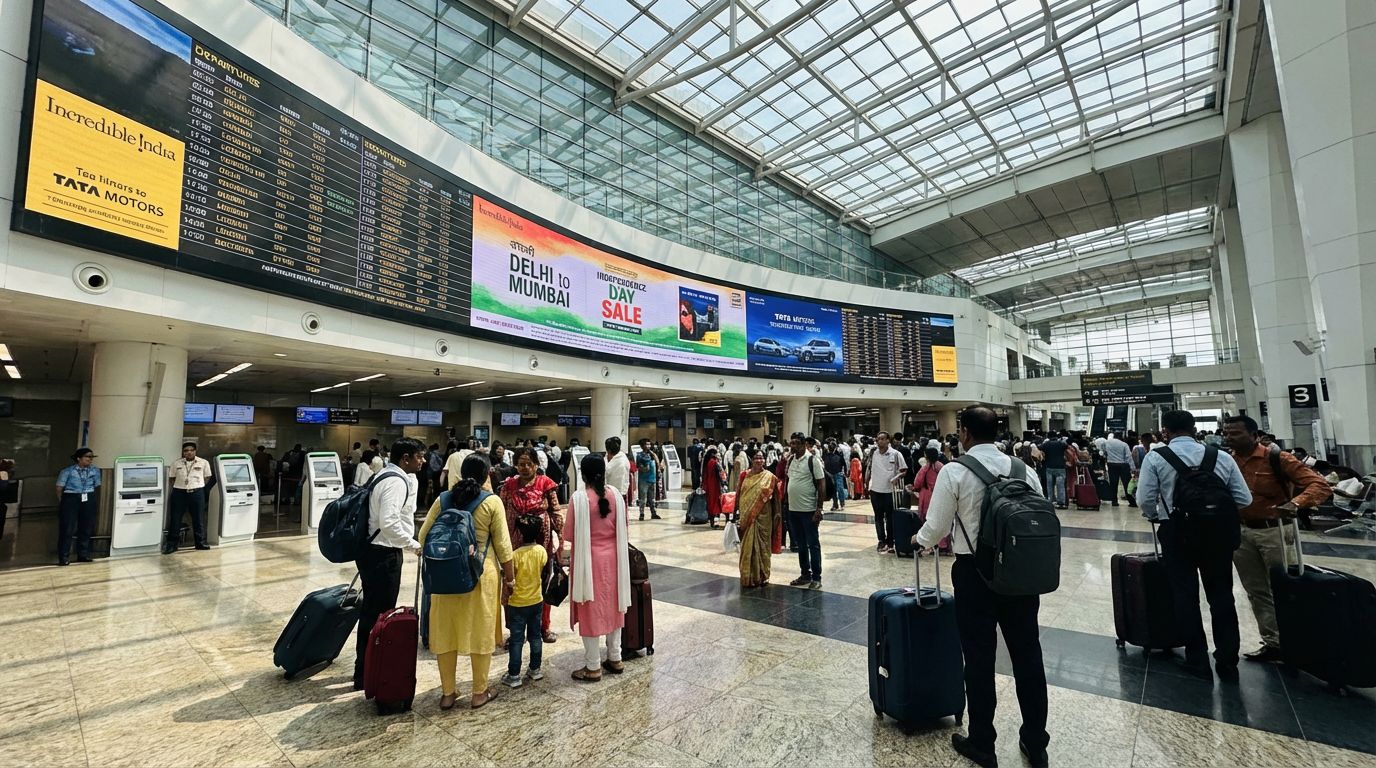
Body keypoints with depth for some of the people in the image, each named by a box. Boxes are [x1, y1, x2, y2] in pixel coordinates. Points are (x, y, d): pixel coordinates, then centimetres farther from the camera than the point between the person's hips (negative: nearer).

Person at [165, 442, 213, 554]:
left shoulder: (203, 463, 0)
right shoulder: (176, 463, 2)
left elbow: (207, 477, 9)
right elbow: (172, 478, 11)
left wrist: (197, 486, 3)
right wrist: (179, 487, 2)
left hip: (197, 493, 0)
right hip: (179, 493, 1)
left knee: (199, 518, 7)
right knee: (175, 519, 3)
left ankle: (200, 542, 18)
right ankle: (171, 544, 13)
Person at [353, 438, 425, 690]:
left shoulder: (387, 474, 12)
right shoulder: (396, 482, -21)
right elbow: (389, 523, -29)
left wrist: (412, 478, 13)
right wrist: (413, 545, -19)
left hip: (374, 550, 11)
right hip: (382, 554, -11)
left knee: (372, 611, 20)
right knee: (379, 614, 1)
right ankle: (366, 675, 13)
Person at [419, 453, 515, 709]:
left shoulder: (442, 500, 1)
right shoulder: (492, 502, -9)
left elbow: (424, 536, 4)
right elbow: (502, 544, -7)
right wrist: (511, 576, 4)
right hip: (481, 574, -3)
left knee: (446, 631, 15)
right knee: (480, 631, 10)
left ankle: (447, 693, 27)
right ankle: (480, 692, 22)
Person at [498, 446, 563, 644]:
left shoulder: (546, 484, -5)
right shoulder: (508, 486, 1)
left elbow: (556, 512, -3)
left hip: (542, 541, -1)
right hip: (516, 542, 1)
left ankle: (544, 626, 28)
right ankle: (515, 628, 25)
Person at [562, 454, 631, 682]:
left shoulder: (579, 498, -17)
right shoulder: (615, 494, -4)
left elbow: (569, 535, -10)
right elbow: (622, 528, 4)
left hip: (589, 559, -4)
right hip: (612, 557, 5)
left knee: (591, 611, 7)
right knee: (612, 607, 18)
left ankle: (593, 667, 17)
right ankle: (615, 658, 29)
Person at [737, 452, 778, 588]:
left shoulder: (769, 476, -2)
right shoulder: (745, 475, 3)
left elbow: (775, 496, 0)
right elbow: (739, 494, 6)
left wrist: (777, 513, -3)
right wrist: (738, 512, 2)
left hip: (763, 517, -1)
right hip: (746, 516, 2)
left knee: (762, 545, 7)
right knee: (747, 546, 7)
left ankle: (762, 576, 21)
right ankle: (748, 576, 18)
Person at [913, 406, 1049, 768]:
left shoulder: (954, 471, -13)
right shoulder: (1024, 469, 0)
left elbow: (937, 526, -10)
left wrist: (920, 540, 12)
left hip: (975, 571, -4)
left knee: (979, 658, 9)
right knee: (1027, 654, 16)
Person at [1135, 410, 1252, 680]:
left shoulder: (1155, 458, -8)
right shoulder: (1222, 457, 2)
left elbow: (1145, 500, -12)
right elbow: (1244, 499, 1)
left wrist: (1155, 516, 9)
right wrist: (1217, 511, 18)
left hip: (1178, 531, -3)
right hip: (1218, 531, 3)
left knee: (1185, 596, 9)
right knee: (1221, 595, 16)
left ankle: (1197, 661, 18)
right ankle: (1227, 662, 23)